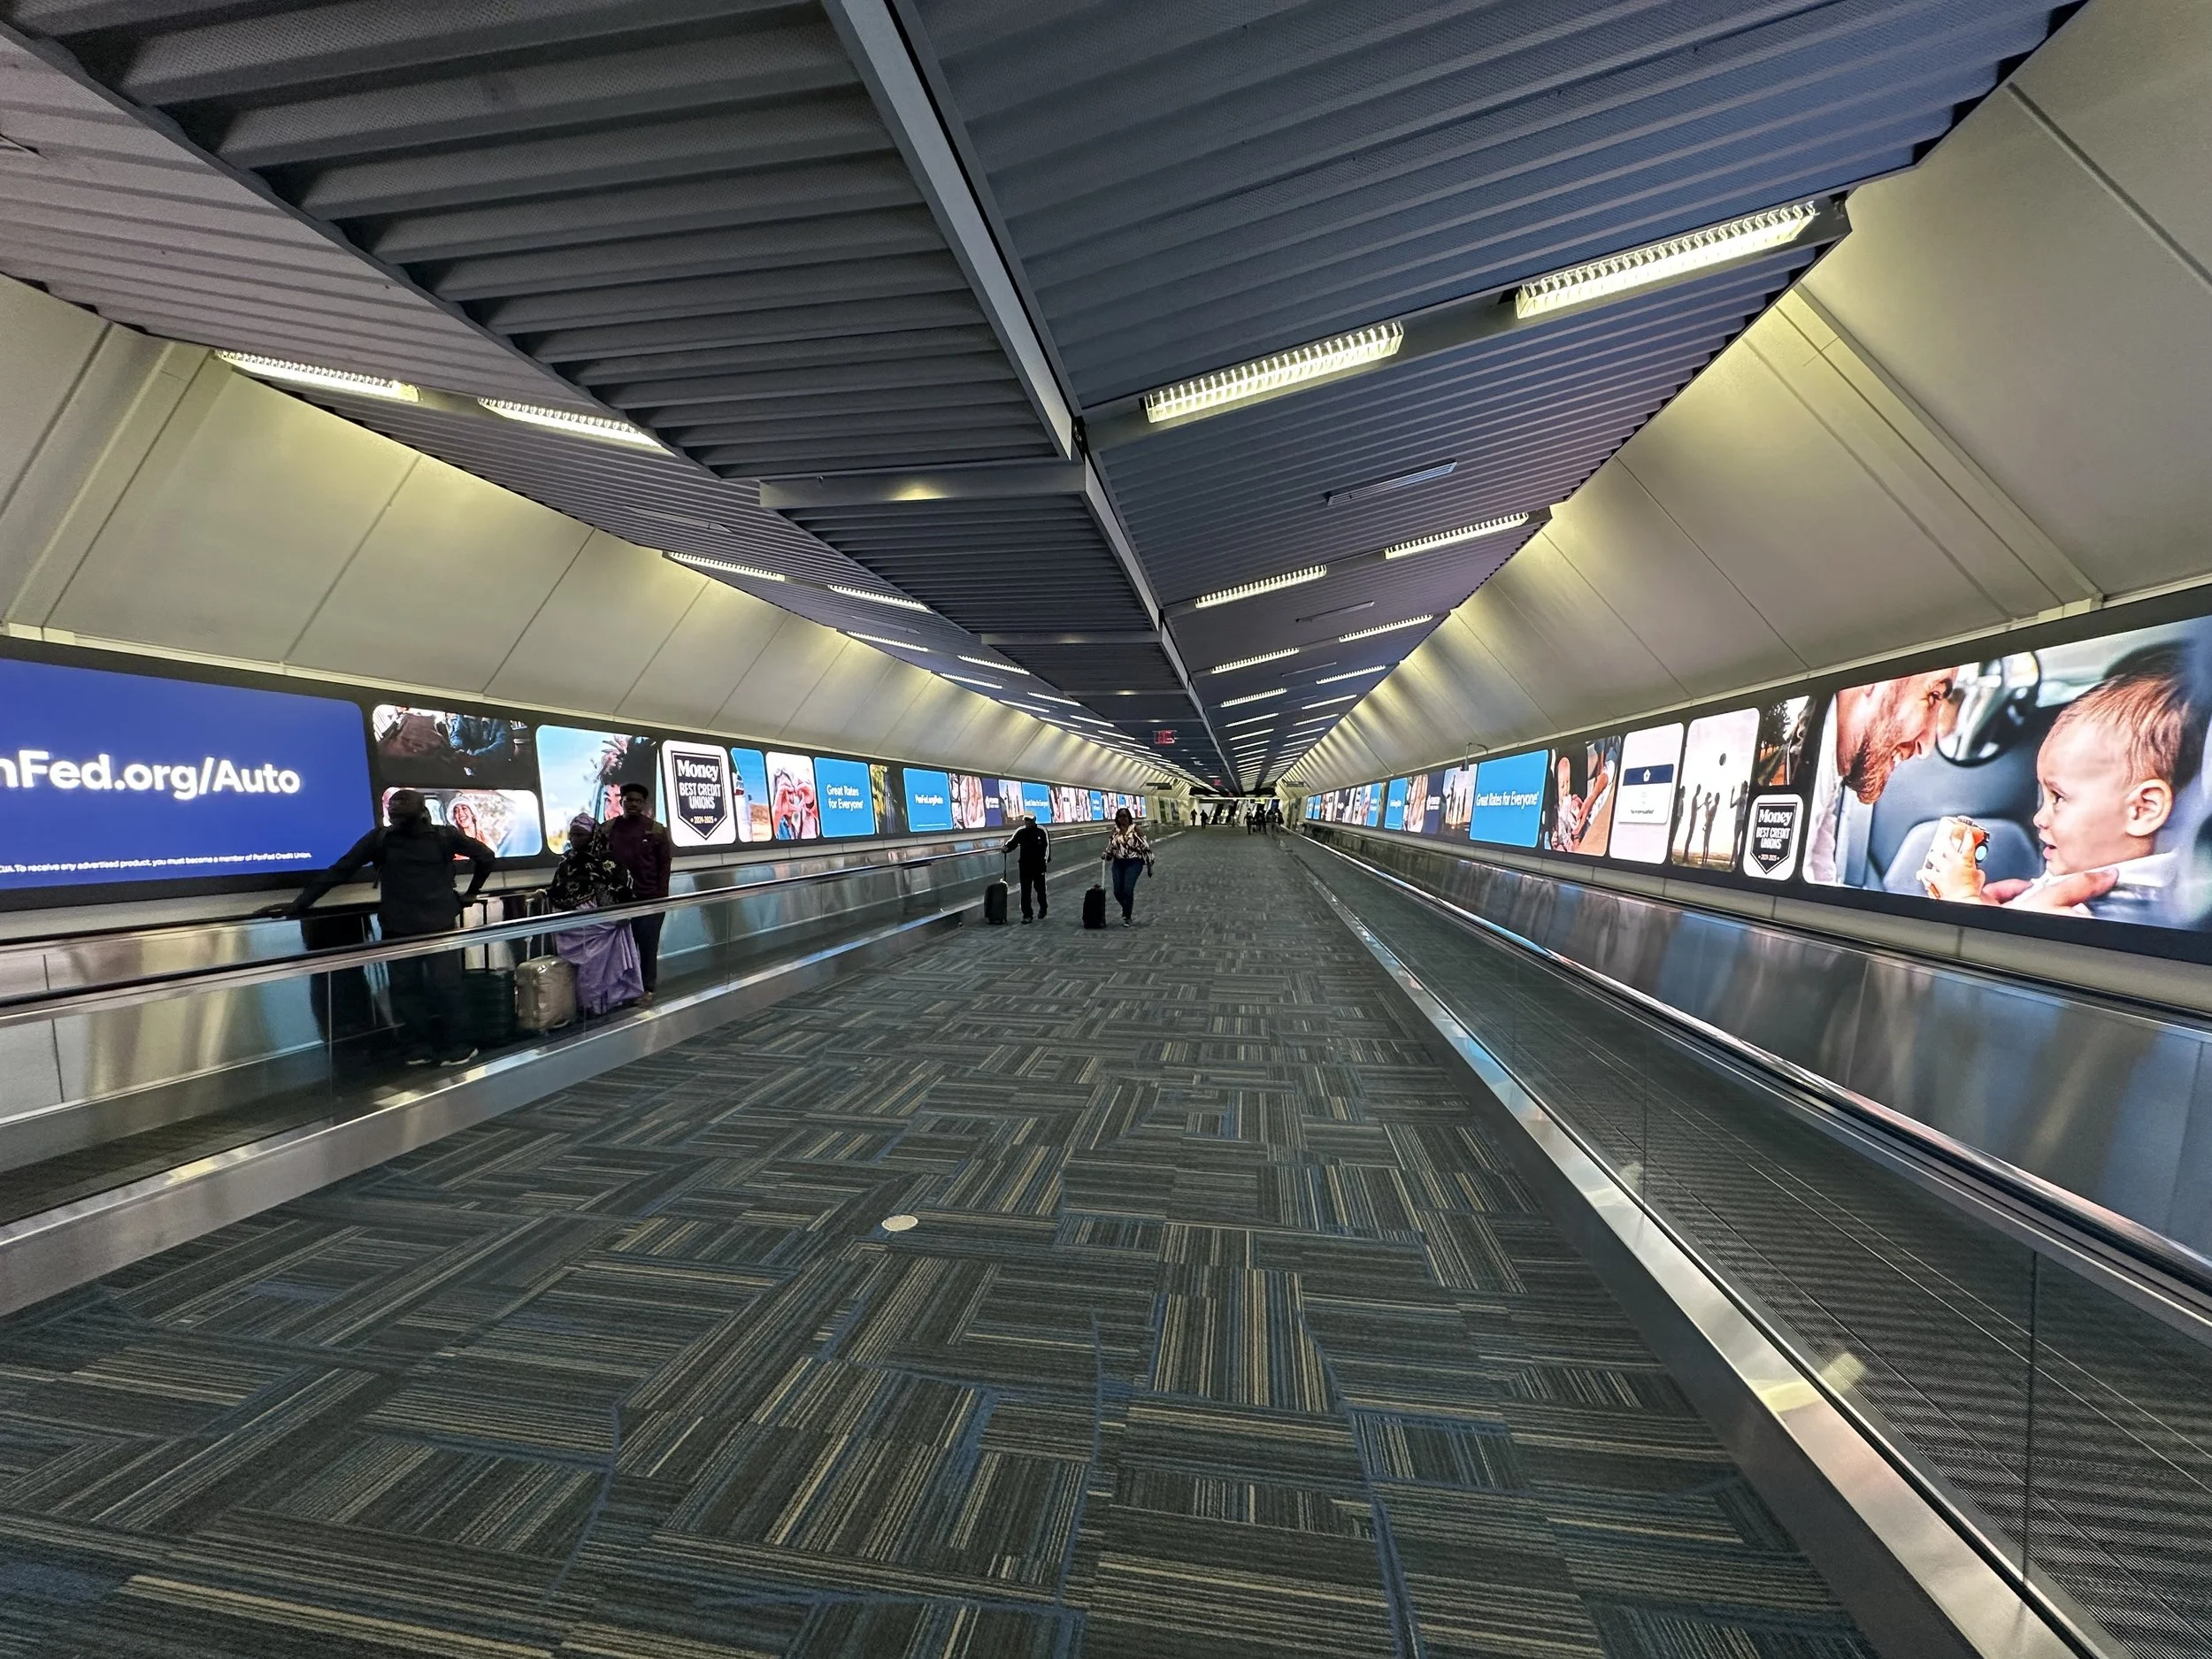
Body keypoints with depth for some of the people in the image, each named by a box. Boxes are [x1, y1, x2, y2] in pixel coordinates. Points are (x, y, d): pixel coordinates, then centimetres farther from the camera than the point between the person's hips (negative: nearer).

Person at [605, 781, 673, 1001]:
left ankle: (647, 988, 11)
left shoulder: (657, 830, 0)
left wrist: (661, 896, -6)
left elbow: (664, 864, -1)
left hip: (650, 897, -2)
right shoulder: (609, 829, 6)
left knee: (648, 943, 3)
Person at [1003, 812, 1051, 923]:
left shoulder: (1042, 831, -6)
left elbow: (1047, 845, -4)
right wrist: (1007, 847, -27)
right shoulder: (1020, 832, 1)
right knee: (1025, 891, -2)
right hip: (1025, 865, 2)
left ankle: (1043, 909, 37)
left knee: (1040, 888, 13)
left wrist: (1046, 859, -10)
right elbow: (1013, 841, -6)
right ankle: (1026, 914, 3)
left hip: (1039, 865, -2)